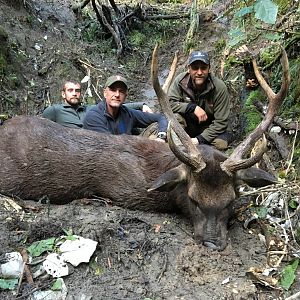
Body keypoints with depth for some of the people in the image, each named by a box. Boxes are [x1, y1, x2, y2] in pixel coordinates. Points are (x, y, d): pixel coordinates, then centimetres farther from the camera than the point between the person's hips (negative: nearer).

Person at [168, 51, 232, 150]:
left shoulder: (219, 87, -20)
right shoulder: (180, 80, -16)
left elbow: (220, 122, -19)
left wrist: (199, 139, -25)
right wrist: (193, 108, -32)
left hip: (209, 129, 0)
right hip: (187, 126, 0)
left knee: (221, 144, -28)